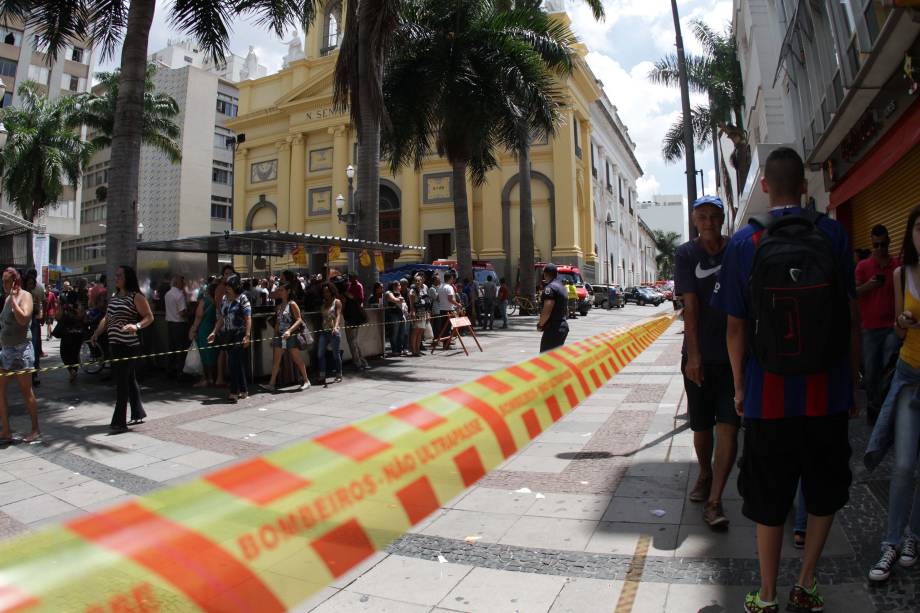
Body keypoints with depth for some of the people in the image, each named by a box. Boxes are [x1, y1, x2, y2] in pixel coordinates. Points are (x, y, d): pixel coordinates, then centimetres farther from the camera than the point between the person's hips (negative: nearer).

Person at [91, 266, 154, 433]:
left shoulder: (136, 297, -7)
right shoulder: (114, 296, 16)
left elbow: (149, 317, -10)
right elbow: (106, 318, 21)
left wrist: (137, 326, -27)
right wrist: (97, 333, 8)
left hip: (128, 346, -8)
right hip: (115, 344, 8)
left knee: (122, 382, -8)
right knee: (129, 379, 16)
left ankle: (119, 421, -3)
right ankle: (138, 414, 28)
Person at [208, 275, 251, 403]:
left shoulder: (242, 299, -6)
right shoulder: (224, 299, 13)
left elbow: (248, 318, -13)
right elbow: (221, 318, 18)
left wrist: (247, 336, -21)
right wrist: (214, 332, 10)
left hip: (239, 335, -7)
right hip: (228, 334, 7)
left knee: (234, 363, -11)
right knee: (238, 363, 10)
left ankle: (234, 392, -6)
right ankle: (243, 391, 18)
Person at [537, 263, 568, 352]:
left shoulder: (550, 288, -15)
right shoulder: (562, 287, 17)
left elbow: (547, 311, -23)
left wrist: (540, 325, -10)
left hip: (553, 328, -10)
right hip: (563, 326, 10)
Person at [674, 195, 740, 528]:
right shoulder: (687, 254, -2)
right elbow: (690, 305, -8)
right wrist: (693, 356, -12)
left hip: (734, 354, 1)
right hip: (700, 356, 0)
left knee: (728, 426, -5)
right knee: (701, 426, 12)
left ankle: (714, 500, 1)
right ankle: (705, 475, 38)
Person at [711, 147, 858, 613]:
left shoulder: (743, 243, -8)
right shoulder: (834, 235, -5)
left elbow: (736, 328, -6)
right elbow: (852, 318, -2)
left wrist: (740, 387, 6)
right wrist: (852, 381, 10)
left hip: (769, 395, -1)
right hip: (827, 392, 1)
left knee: (769, 501, 12)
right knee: (824, 493, 22)